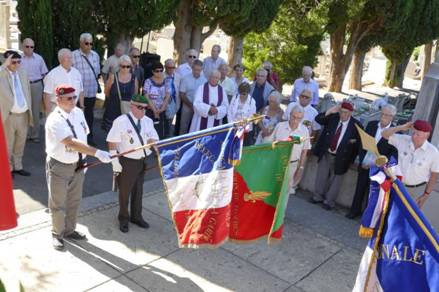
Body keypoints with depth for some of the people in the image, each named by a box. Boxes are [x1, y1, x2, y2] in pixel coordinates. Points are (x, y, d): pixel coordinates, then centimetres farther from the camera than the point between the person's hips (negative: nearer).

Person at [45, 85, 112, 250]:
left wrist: (84, 157, 8)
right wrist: (97, 153, -43)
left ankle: (69, 230, 41)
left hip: (77, 164, 7)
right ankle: (57, 234, 32)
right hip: (59, 166, -7)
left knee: (74, 200, 20)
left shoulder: (78, 113, -1)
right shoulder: (55, 120, -25)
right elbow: (71, 143, -36)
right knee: (58, 204, 10)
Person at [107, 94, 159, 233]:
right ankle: (123, 219, 32)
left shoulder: (148, 121, 1)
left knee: (138, 190, 20)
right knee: (124, 192, 10)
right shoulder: (121, 121, -16)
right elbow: (112, 142, -14)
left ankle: (136, 216, 40)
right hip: (126, 162, -5)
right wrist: (115, 161, -17)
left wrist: (153, 142, -19)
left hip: (142, 161, 5)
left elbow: (153, 139, 5)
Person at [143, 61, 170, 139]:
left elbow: (167, 97, 2)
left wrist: (161, 109, -10)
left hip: (162, 112, 3)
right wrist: (154, 110, -11)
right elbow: (146, 97, -6)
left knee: (162, 134, 1)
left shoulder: (166, 82, 6)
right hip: (150, 111, -2)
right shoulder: (148, 81, -2)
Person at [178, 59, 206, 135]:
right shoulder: (186, 79, -4)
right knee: (184, 128, 5)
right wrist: (191, 105, -13)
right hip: (187, 108, -2)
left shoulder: (204, 80, 1)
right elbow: (182, 95, -5)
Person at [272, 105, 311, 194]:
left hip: (292, 164, 0)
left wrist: (301, 167, 1)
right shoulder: (279, 126, -8)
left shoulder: (304, 130, -8)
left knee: (287, 188, 9)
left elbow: (304, 151, 0)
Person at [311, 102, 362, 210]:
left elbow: (359, 142, -7)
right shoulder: (333, 117, -1)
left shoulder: (356, 125, -11)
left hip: (340, 157, -3)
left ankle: (329, 201, 19)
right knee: (321, 176, 12)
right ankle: (318, 196, 29)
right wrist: (330, 111, -15)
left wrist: (351, 159, -11)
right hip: (325, 154, 3)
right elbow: (318, 119, -4)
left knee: (335, 179, 6)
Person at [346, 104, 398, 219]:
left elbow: (394, 153, -10)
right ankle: (355, 210, 31)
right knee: (359, 190, 14)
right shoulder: (371, 124, 2)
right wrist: (361, 161, -1)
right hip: (364, 165, 4)